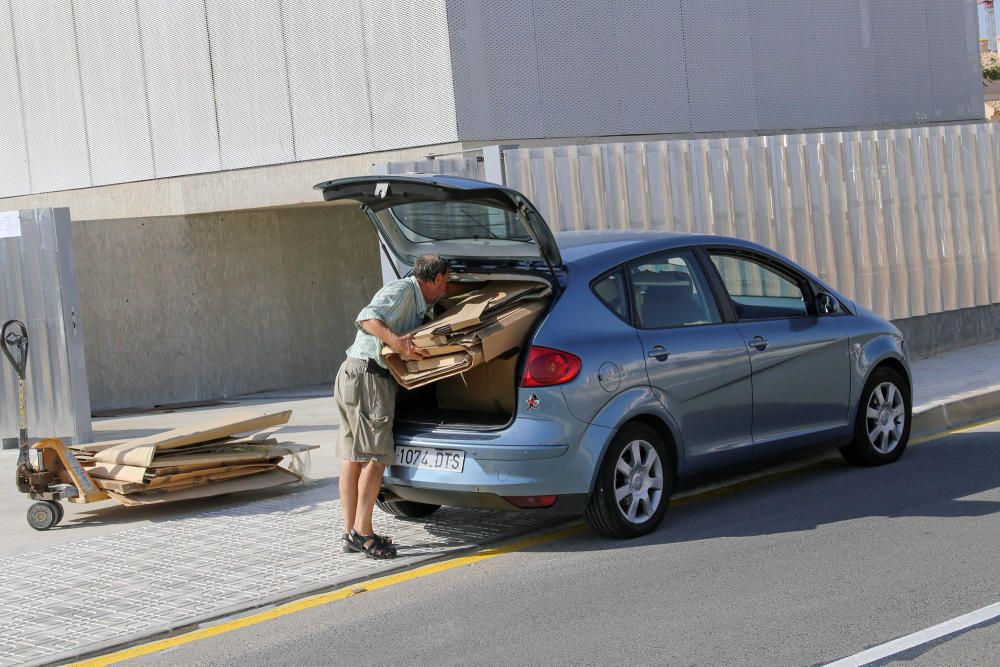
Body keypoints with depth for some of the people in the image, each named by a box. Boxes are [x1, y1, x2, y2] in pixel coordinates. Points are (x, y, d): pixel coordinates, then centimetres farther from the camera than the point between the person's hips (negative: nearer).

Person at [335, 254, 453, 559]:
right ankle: (362, 532, -9)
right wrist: (396, 341, -36)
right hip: (367, 375, -10)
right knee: (376, 456, -10)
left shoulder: (420, 302, 20)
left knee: (353, 455, 10)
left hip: (353, 374, 10)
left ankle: (351, 533, 14)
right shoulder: (402, 290, -9)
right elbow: (367, 318, -23)